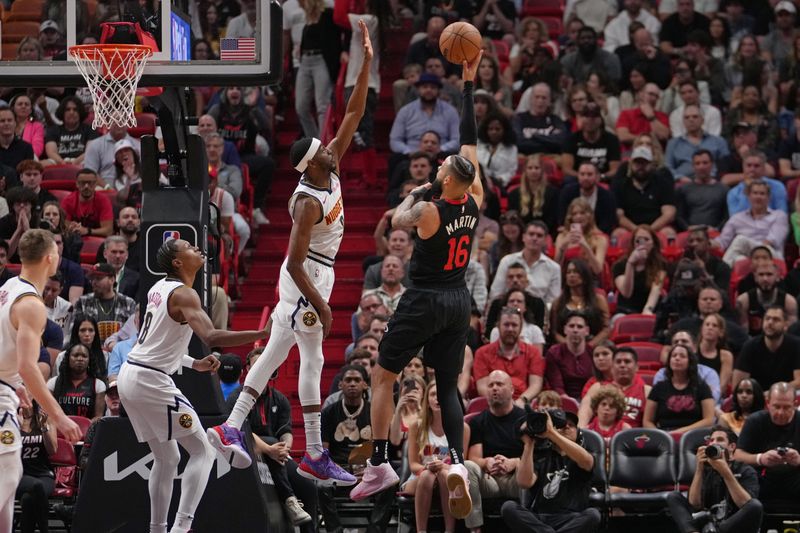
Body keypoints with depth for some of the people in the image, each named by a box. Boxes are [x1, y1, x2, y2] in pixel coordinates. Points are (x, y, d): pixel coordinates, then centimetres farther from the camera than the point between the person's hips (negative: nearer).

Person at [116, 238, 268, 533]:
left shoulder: (159, 288, 14)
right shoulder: (183, 294, -14)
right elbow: (211, 337, -30)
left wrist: (194, 364, 19)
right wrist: (263, 334, -31)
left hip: (130, 376, 9)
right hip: (151, 382, -9)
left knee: (167, 458, 19)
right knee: (203, 451, -4)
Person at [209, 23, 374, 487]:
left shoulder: (331, 170, -1)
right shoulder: (308, 201, -25)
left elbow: (354, 115, 1)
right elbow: (295, 262, -25)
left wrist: (367, 62, -7)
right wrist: (320, 306, -25)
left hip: (316, 274, 9)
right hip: (306, 279, -9)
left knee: (275, 352, 10)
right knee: (313, 361, -5)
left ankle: (232, 428, 10)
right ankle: (316, 457, -1)